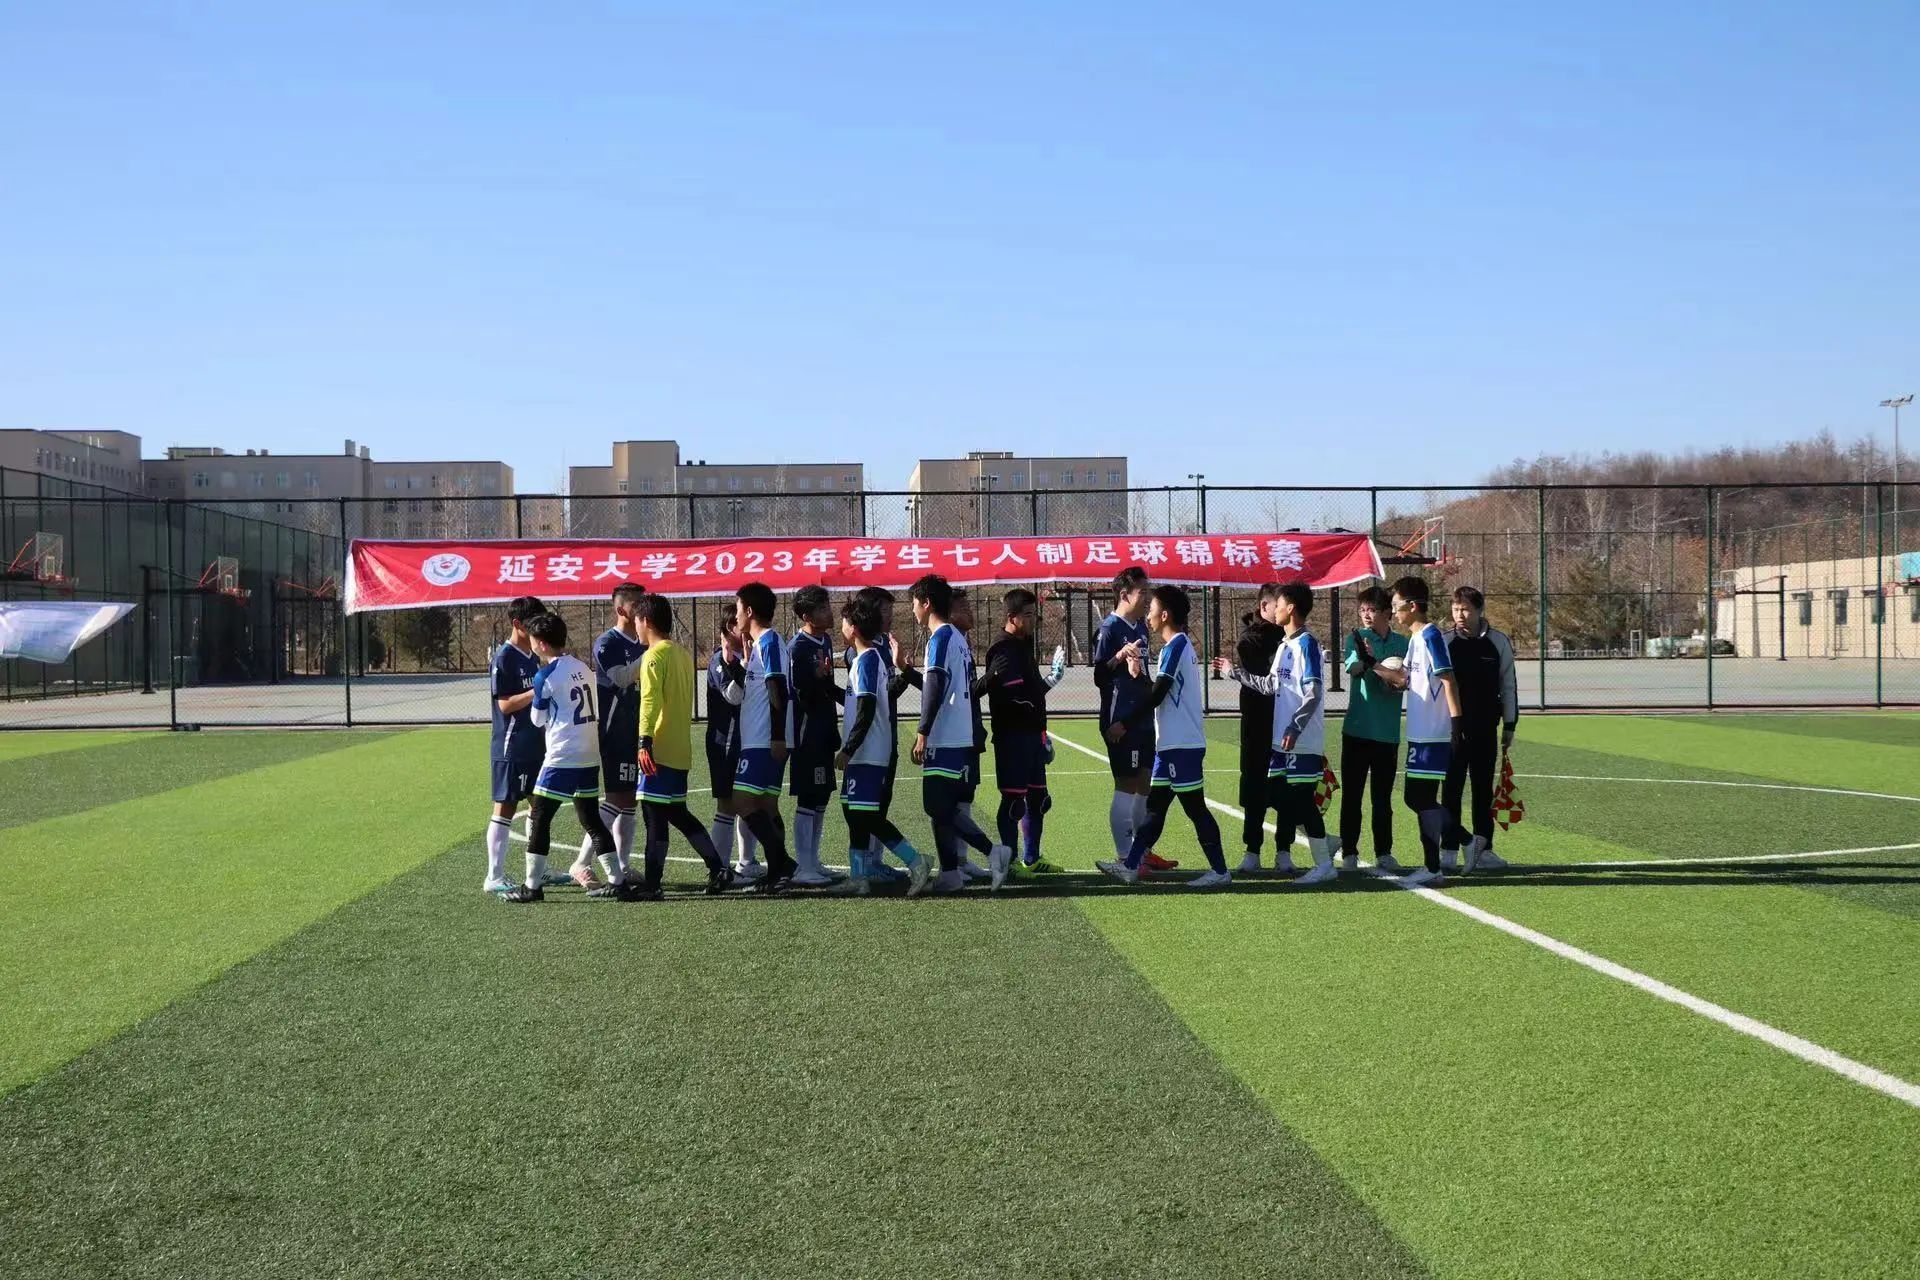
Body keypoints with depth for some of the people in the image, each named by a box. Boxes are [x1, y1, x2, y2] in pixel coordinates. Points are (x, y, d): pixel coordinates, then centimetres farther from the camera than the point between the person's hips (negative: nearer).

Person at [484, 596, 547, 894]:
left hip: (536, 744, 9)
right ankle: (494, 877, 0)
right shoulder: (504, 658, -13)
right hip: (511, 748, -9)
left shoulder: (533, 657, 12)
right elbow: (505, 704, -18)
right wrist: (538, 691, -26)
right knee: (505, 807, -5)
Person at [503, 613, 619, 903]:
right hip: (590, 756, 7)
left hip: (562, 757, -7)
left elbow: (538, 719, -1)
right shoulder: (582, 667, 10)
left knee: (539, 818, 1)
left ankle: (532, 886, 2)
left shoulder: (545, 676, -11)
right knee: (591, 819, 12)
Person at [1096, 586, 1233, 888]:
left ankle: (1219, 871, 1)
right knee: (1154, 806, 10)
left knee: (1195, 808, -5)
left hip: (1183, 744, -10)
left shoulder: (1176, 646, -13)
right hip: (1171, 743, 10)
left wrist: (1124, 724, -15)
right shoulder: (1182, 644, 16)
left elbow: (1157, 695, -18)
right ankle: (1130, 866, 14)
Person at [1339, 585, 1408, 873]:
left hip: (1388, 731, 2)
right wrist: (1368, 663, -41)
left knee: (1383, 796, 9)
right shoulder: (1356, 638, 0)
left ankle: (1384, 853, 16)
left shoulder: (1402, 643, 7)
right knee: (1352, 795, 1)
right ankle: (1349, 853, 6)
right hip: (1357, 729, -2)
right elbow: (1353, 668, -18)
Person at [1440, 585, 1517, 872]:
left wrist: (1509, 725, 5)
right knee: (1451, 789, -1)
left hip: (1486, 728, 1)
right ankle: (1448, 850, 4)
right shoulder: (1445, 643, 0)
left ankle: (1482, 849, 13)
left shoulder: (1499, 642, 1)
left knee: (1483, 789, 7)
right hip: (1452, 727, -1)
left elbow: (1508, 684, 6)